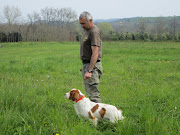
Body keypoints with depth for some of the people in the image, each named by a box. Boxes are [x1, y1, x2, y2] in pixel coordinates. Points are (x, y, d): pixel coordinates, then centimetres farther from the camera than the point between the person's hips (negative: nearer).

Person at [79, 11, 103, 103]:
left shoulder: (94, 32, -16)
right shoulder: (86, 30, 15)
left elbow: (95, 53, -23)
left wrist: (89, 71, -29)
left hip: (93, 66, -10)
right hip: (86, 64, 10)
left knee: (93, 93, -12)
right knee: (89, 91, 13)